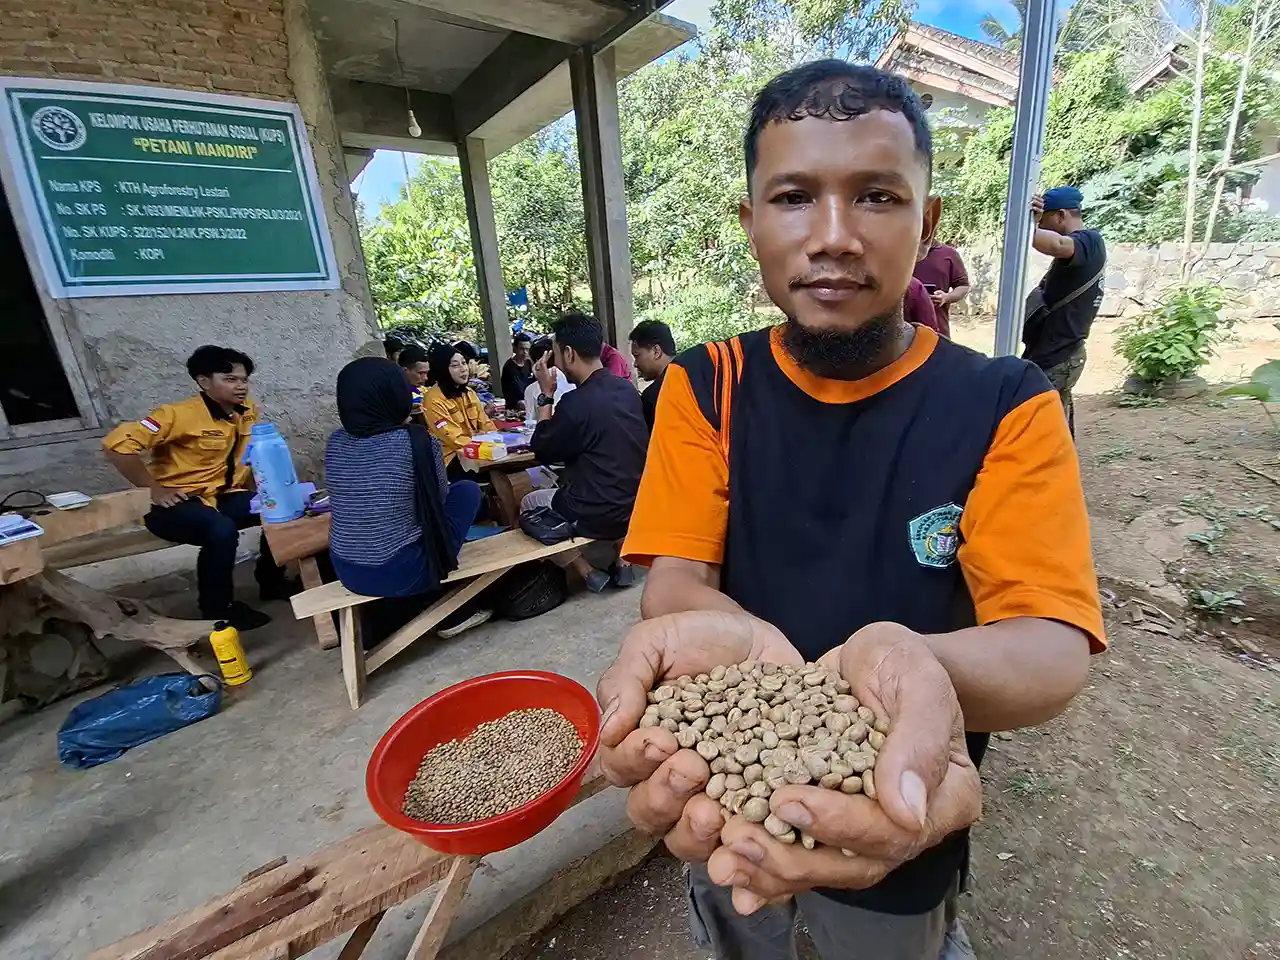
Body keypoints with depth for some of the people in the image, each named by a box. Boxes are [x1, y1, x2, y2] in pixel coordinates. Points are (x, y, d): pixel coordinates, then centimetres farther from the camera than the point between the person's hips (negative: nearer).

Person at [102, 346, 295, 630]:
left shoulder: (248, 412, 0)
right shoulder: (180, 415, -18)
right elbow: (117, 443, -23)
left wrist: (257, 497, 4)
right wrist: (154, 491, -21)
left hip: (221, 497, 6)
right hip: (175, 504, -6)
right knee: (222, 530, -33)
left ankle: (270, 581, 9)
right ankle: (218, 609, -12)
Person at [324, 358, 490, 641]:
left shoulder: (335, 443, -1)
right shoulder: (418, 441, -16)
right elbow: (439, 498, -1)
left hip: (347, 573, 6)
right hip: (402, 572, -6)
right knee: (467, 490, 11)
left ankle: (414, 609, 33)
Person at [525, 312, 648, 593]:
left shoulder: (576, 402, -22)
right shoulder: (627, 388, 1)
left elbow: (542, 451, -6)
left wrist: (546, 394, -4)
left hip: (600, 515, -7)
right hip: (636, 505, 7)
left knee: (528, 504, 19)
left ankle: (589, 571, 12)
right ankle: (619, 556, 21)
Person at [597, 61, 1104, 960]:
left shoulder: (1006, 406, -15)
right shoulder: (705, 387, -11)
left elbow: (1053, 644, -22)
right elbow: (675, 579, -18)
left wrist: (914, 666, -46)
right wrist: (737, 649, -42)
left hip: (899, 835, -1)